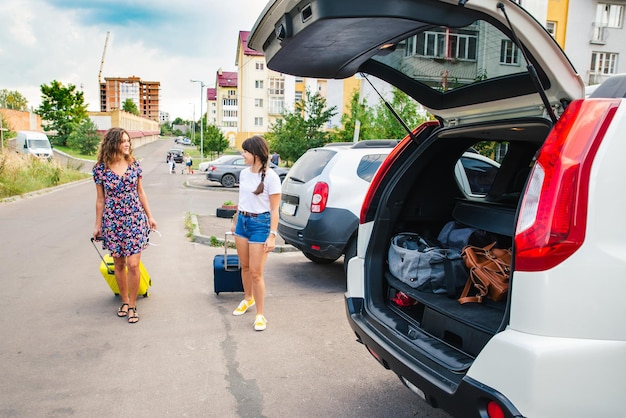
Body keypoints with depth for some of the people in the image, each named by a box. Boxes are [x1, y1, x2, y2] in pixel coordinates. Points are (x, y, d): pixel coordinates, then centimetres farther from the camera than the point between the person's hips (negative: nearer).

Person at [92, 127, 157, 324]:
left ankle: (132, 305, 10)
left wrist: (150, 216, 9)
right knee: (119, 264, 11)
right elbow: (100, 199, 3)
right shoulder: (100, 169, -4)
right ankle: (125, 301, 29)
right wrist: (97, 225, 5)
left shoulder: (134, 164, 0)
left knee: (133, 264, -5)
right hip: (113, 221, 0)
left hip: (135, 219, 0)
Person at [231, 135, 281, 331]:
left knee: (256, 272, -3)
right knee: (245, 266, 17)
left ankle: (260, 315, 10)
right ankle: (248, 299, 41)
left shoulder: (270, 177, -15)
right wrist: (235, 221, 20)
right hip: (242, 221, 7)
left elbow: (274, 209, -14)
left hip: (260, 223, -6)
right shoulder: (244, 173, 5)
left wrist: (272, 235, -18)